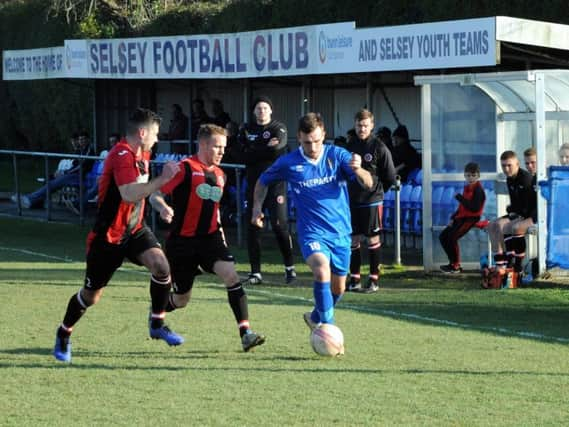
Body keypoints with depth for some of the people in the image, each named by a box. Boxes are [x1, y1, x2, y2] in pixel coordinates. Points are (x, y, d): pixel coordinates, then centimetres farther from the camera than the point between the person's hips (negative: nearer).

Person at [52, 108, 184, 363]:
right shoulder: (122, 156, -23)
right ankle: (63, 335, 28)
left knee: (160, 264, -19)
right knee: (91, 294, 4)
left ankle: (157, 324, -2)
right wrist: (163, 179, -36)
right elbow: (129, 194, -38)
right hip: (108, 234, -7)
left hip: (135, 229, 7)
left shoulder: (142, 155, 6)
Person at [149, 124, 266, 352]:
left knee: (231, 274, -22)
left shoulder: (219, 175, 12)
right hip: (182, 241, -4)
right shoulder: (185, 168, -9)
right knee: (181, 300, 6)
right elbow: (155, 195, -12)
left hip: (210, 237, 5)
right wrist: (163, 208, -33)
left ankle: (245, 333, -26)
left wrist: (219, 231, 18)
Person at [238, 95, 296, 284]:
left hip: (275, 183, -3)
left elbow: (278, 147, -18)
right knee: (252, 228, 2)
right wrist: (266, 149, -8)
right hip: (254, 184, 4)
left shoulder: (278, 128, 2)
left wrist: (255, 152, -8)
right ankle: (255, 272, 7)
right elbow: (243, 156, -2)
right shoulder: (247, 130, 12)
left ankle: (289, 267, 5)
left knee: (280, 225, -9)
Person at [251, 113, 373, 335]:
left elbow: (368, 183, -14)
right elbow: (263, 181, 14)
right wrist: (257, 207, 1)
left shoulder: (338, 155, -5)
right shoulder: (288, 163, -5)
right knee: (322, 270, -30)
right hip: (311, 231, -2)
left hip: (340, 231, 3)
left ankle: (316, 317, 40)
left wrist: (358, 169, -35)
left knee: (338, 288, 12)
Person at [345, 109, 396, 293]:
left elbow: (390, 177, -2)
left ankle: (374, 279, 6)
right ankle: (354, 278, 15)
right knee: (353, 238, 7)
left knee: (373, 238, 1)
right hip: (352, 200, 4)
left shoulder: (379, 148, -7)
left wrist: (377, 189, 4)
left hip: (372, 200, -4)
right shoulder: (349, 145, 5)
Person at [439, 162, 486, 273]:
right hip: (461, 218, 9)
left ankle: (455, 266, -10)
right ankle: (453, 263, 11)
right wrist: (453, 218, 12)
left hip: (471, 218, -9)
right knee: (443, 236, 6)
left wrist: (460, 198, -21)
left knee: (452, 237, -21)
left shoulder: (478, 190, -13)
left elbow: (474, 208, -23)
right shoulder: (467, 188, 14)